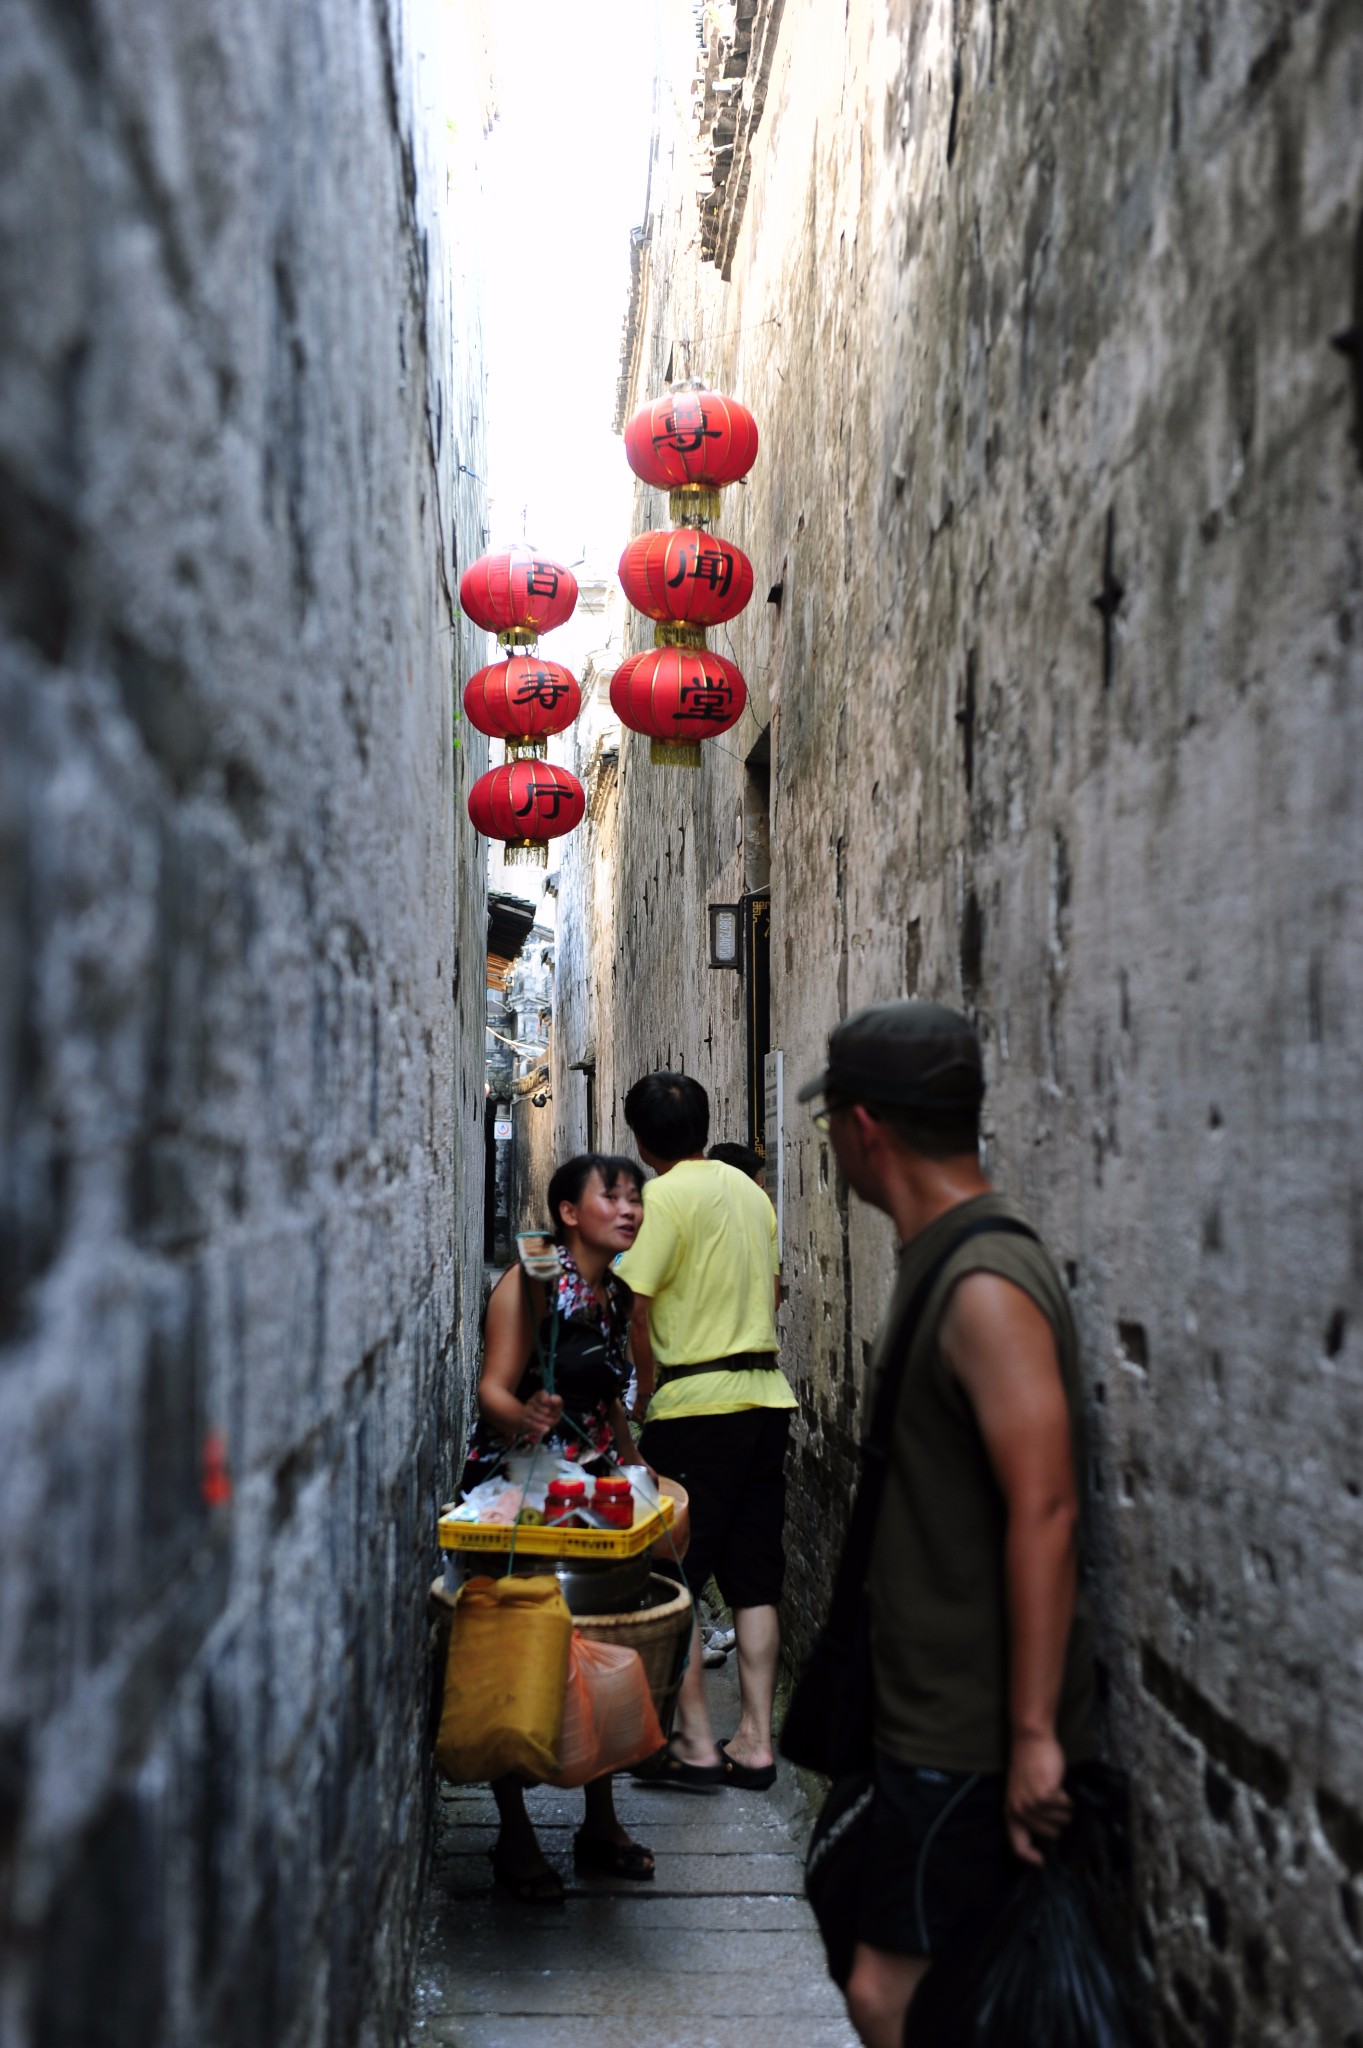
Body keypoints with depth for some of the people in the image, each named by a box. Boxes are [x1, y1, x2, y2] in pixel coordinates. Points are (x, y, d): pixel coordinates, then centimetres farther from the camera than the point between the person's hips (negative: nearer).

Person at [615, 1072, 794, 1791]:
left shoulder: (664, 1197, -10)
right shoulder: (749, 1189, 12)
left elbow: (635, 1309, -15)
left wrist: (647, 1394, -3)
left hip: (696, 1404, -7)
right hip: (767, 1395, 7)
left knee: (673, 1578, 3)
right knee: (753, 1578, 10)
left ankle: (695, 1744, 5)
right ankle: (755, 1742, 13)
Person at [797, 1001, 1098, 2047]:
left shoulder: (986, 1289, -22)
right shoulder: (943, 1260, 10)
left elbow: (1045, 1511, -27)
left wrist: (1033, 1735, -26)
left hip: (974, 1735, -10)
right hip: (932, 1712, 10)